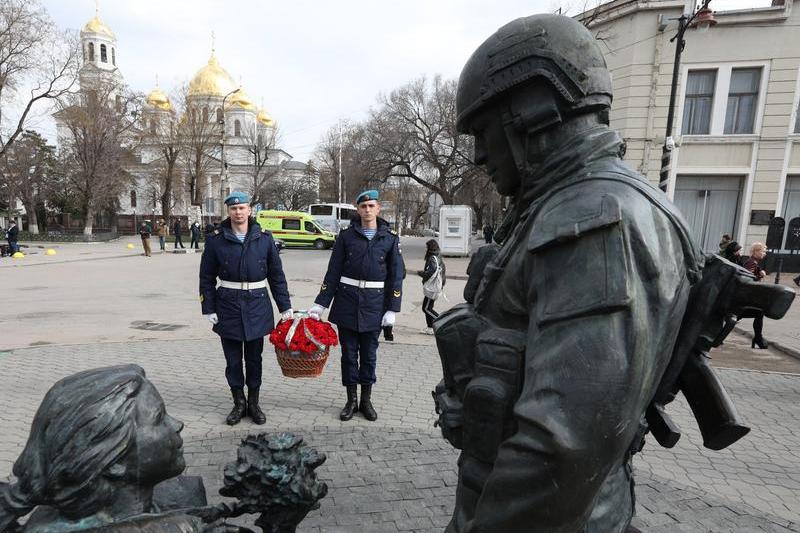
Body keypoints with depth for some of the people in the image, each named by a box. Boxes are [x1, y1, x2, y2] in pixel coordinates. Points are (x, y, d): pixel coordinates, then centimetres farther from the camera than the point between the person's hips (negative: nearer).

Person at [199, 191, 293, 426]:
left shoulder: (264, 239, -1)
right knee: (233, 359, 8)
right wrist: (209, 309, -3)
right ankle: (238, 403, 25)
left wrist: (285, 307, 2)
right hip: (228, 305, 0)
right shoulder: (216, 240, -2)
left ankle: (253, 404, 25)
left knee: (254, 358, 9)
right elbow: (207, 278, 3)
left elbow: (276, 275, 3)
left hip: (257, 305, 0)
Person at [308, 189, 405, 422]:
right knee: (349, 352, 8)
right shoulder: (346, 236, 1)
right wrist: (320, 303, -1)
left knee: (369, 353, 10)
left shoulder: (390, 238, 1)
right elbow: (333, 272, 3)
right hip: (347, 301, 0)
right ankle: (351, 400, 23)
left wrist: (392, 309, -3)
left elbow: (396, 275, 2)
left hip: (374, 303, 0)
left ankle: (366, 400, 25)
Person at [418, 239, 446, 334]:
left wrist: (420, 273, -10)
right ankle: (430, 328, 18)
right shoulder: (438, 258, 13)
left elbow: (431, 272, -26)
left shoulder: (432, 259, -17)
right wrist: (424, 272, 13)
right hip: (435, 287, 10)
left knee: (426, 308, -5)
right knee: (428, 307, 14)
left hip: (432, 288, -10)